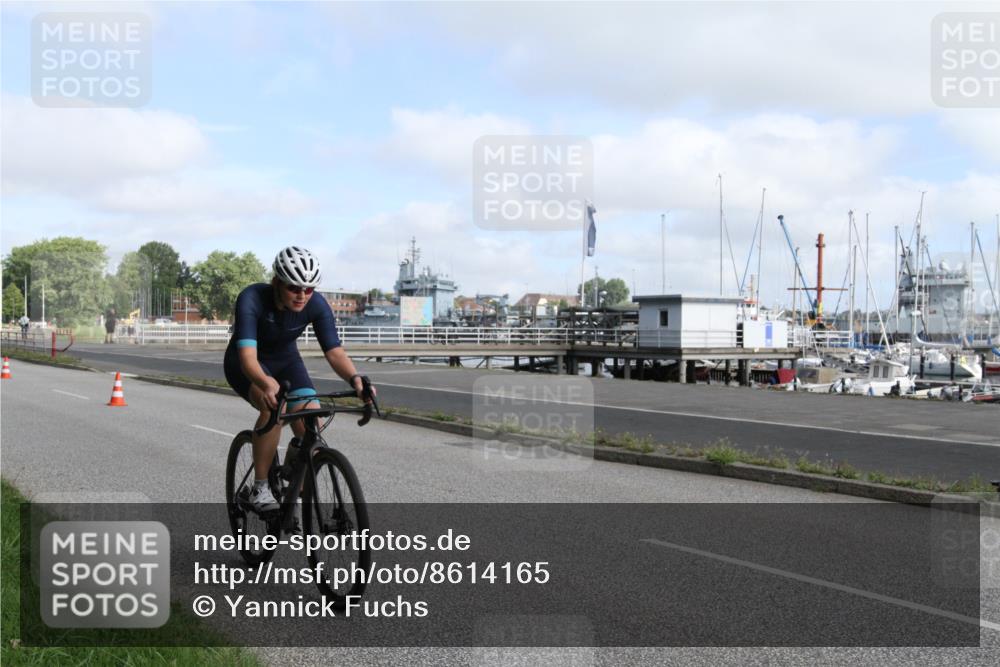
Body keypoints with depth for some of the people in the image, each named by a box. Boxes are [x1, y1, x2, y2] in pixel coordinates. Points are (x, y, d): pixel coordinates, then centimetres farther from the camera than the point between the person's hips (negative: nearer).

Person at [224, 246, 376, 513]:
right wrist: (266, 384, -64)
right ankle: (259, 488, -18)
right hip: (245, 364, -3)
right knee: (274, 407, -35)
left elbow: (334, 351, -29)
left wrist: (355, 379, -50)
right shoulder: (252, 299, -34)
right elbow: (248, 355, -44)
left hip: (285, 360, 4)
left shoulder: (317, 305, -24)